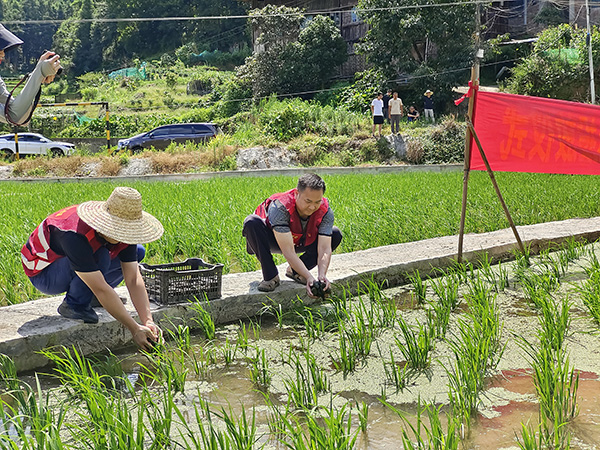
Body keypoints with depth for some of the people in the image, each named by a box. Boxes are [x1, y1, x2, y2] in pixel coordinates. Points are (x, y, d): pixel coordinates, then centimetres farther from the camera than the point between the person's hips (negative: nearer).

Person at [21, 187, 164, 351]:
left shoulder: (122, 232, -18)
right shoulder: (76, 234, -39)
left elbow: (134, 280, -18)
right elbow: (101, 288, -40)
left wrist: (148, 321, -30)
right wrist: (135, 329, -39)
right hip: (43, 272, -7)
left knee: (138, 252, -3)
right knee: (100, 257, -35)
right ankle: (73, 305, -13)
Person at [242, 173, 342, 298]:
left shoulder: (325, 211, -24)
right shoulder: (280, 207, -38)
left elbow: (324, 249, -28)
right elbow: (288, 251, -41)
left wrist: (322, 275, -47)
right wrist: (309, 277, -50)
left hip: (300, 242, 4)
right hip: (271, 241, -4)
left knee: (335, 234, -15)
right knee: (252, 222, -36)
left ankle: (295, 271, -4)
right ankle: (270, 276, -21)